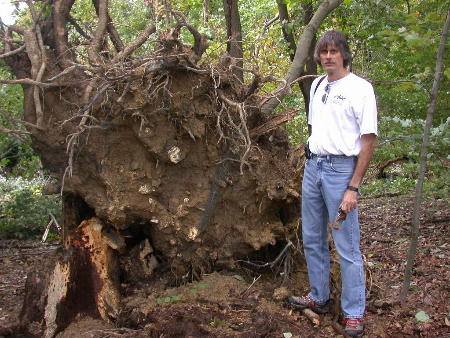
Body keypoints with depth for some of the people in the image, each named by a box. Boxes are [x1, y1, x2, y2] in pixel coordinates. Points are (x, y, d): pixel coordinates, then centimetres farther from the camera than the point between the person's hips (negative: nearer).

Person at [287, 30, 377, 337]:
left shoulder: (360, 88, -10)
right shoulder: (317, 85, 12)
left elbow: (369, 141, -12)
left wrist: (353, 188, -16)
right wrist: (313, 160, 13)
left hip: (341, 169, -7)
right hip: (313, 165, 7)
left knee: (347, 247, -1)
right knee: (313, 240, 15)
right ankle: (319, 298, 31)